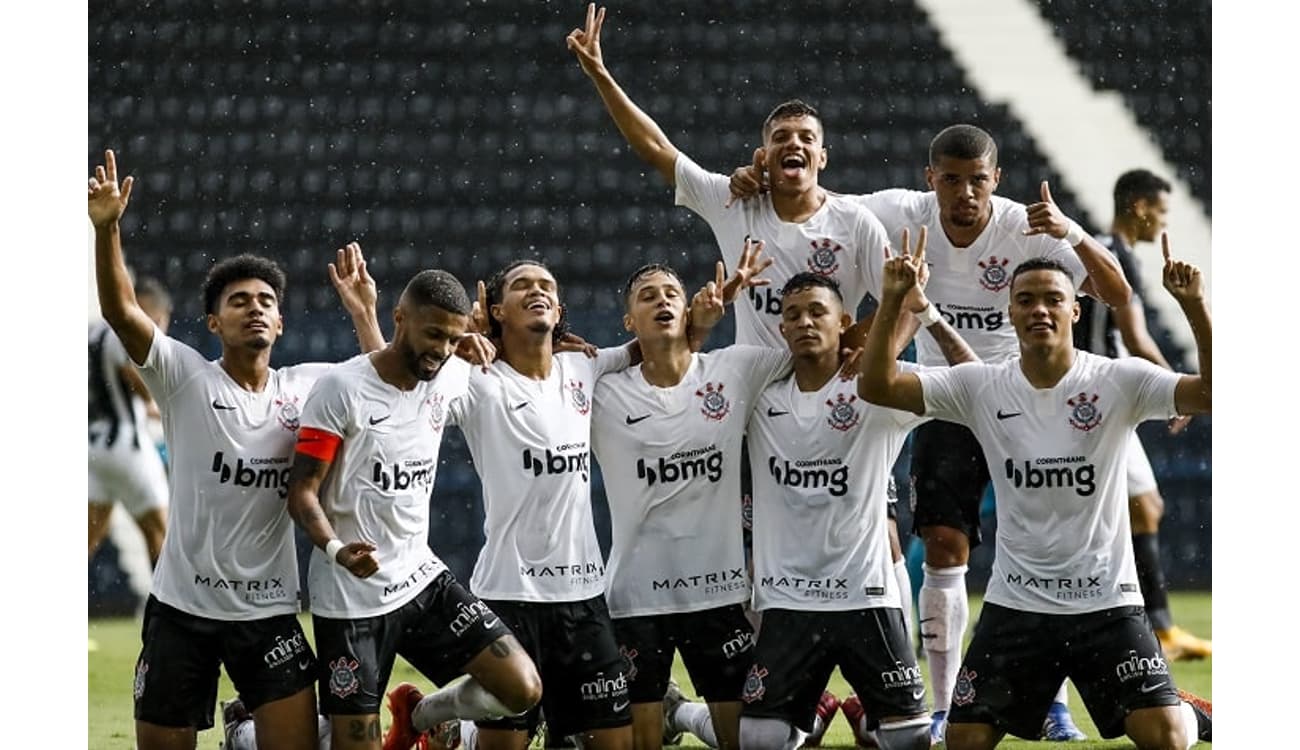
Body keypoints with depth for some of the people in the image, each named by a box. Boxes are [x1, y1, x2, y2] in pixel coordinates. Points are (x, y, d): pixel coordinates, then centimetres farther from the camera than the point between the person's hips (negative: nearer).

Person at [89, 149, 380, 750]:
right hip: (183, 607, -2)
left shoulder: (306, 386, 5)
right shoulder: (186, 378, -4)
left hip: (270, 610, 2)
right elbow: (121, 311, -16)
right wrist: (107, 229, -30)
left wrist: (365, 316, 0)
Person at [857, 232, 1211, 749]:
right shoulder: (979, 387, -1)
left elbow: (1212, 394, -20)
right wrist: (891, 303, -21)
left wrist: (1195, 307, -32)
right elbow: (877, 386, -8)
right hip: (1016, 605, 3)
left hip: (1107, 603, -2)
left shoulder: (1119, 381, -8)